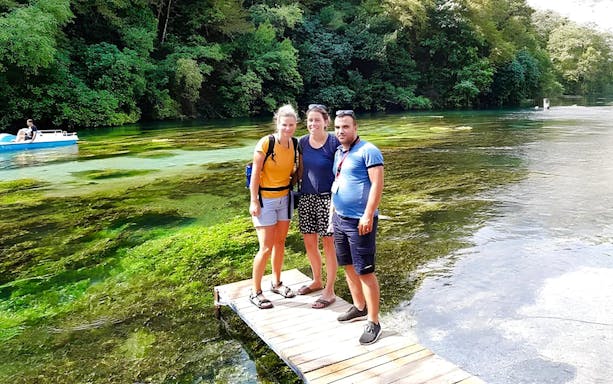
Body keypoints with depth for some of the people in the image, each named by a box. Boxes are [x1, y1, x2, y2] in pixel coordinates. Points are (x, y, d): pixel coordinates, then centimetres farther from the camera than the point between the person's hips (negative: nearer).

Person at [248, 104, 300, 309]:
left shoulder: (294, 144, 0)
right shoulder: (265, 143, -18)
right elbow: (255, 174, -15)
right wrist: (254, 201, -17)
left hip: (285, 198, 6)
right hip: (265, 200, -6)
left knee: (280, 242, 15)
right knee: (266, 248, -5)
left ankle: (276, 282, 33)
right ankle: (255, 291, 10)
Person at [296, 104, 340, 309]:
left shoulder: (334, 143, -11)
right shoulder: (303, 142, 4)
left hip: (327, 198, -5)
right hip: (306, 197, 6)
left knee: (328, 244, 4)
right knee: (309, 242, 14)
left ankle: (329, 291, 17)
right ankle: (317, 281, 37)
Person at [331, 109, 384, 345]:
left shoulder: (367, 151, -12)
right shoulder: (338, 153, 13)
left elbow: (377, 184, -18)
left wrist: (368, 215, -22)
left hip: (359, 221, -8)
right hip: (339, 218, 9)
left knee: (365, 271, -3)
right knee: (348, 266, 17)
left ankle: (373, 322, 8)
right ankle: (359, 308, 34)